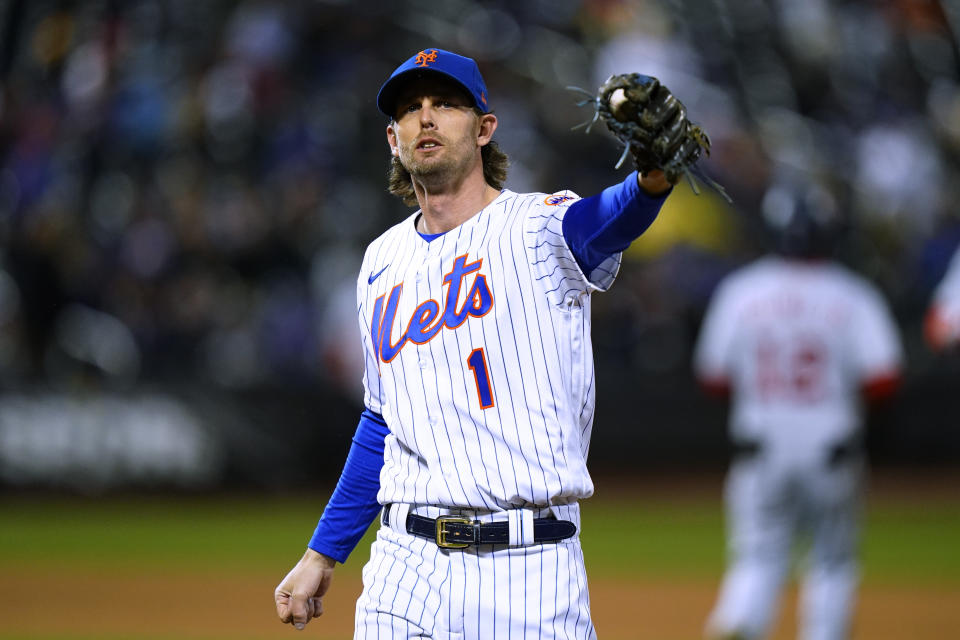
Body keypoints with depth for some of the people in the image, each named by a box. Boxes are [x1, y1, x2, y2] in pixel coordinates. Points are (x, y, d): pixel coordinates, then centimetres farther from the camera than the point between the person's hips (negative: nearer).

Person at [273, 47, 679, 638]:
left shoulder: (538, 228, -3)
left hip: (530, 568, -4)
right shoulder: (382, 263, 15)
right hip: (405, 564, 5)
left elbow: (605, 222, -28)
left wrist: (652, 180, -52)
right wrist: (323, 555, 19)